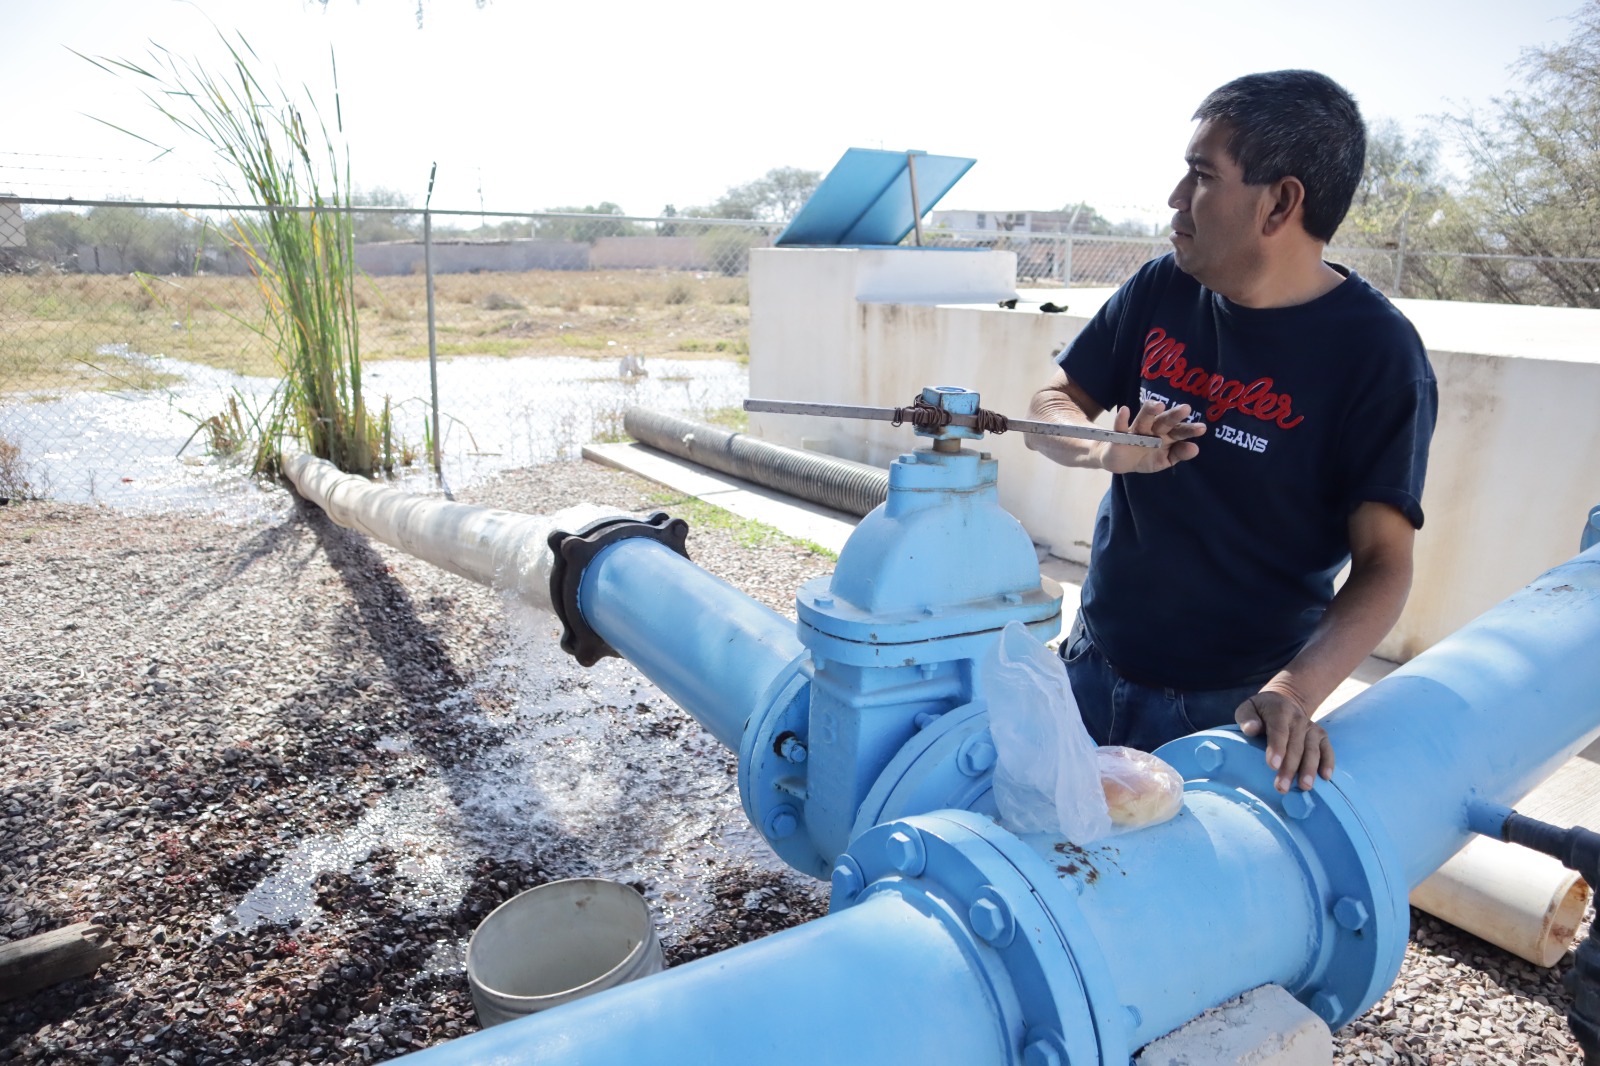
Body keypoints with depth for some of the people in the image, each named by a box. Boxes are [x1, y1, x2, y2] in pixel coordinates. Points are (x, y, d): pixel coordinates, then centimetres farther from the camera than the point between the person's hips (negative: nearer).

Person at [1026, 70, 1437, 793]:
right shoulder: (1161, 290, -2)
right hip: (1093, 667, 5)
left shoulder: (1376, 352, -15)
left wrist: (1293, 691, -33)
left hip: (1231, 707, -4)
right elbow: (1051, 406, 2)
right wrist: (1107, 453, -21)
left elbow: (1383, 562, -17)